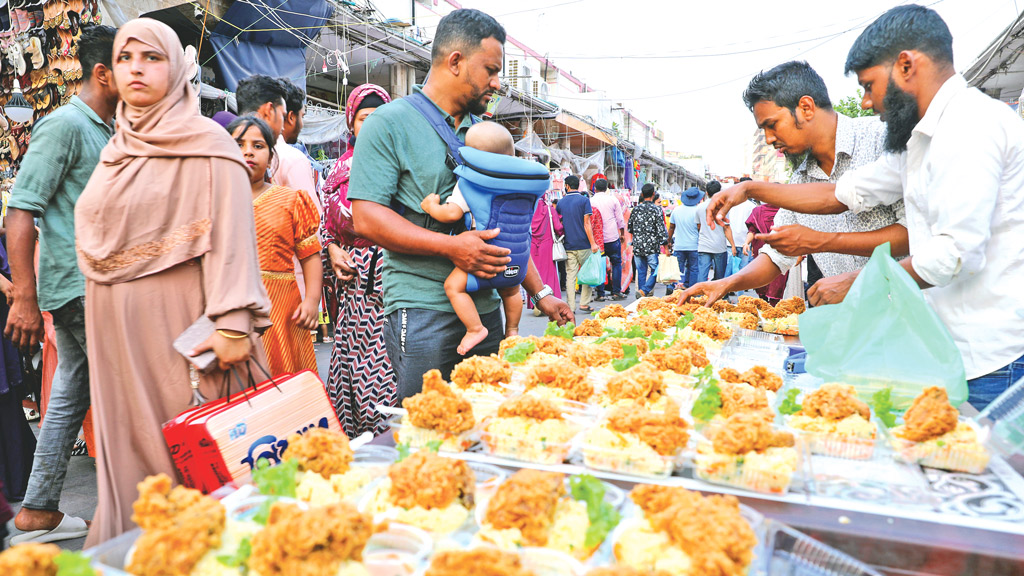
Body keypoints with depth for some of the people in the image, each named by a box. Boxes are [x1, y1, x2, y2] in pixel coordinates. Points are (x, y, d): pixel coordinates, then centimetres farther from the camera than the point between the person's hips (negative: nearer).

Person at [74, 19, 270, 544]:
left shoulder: (206, 146, -5)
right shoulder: (115, 152, 17)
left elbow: (231, 237, -14)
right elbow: (94, 240, 23)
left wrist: (231, 324, -22)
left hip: (176, 320, -7)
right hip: (116, 329, 7)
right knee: (128, 445, 12)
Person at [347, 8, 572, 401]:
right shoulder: (390, 122, -4)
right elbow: (366, 218, -13)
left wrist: (540, 293, 13)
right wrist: (451, 246, -21)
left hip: (485, 308, 6)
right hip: (422, 312, -6)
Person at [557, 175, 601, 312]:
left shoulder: (560, 203, 7)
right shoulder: (584, 200, -4)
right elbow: (587, 223, -11)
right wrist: (593, 243, -12)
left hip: (568, 245, 3)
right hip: (583, 244, -3)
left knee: (570, 276, 4)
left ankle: (570, 307, 3)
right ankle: (584, 303, 6)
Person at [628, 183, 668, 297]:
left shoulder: (636, 209, 6)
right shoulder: (657, 209, -6)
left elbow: (630, 228, 14)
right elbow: (661, 229, -10)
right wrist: (665, 243, -4)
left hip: (637, 246, 4)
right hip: (652, 246, -4)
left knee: (641, 272, 11)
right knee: (655, 271, 2)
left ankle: (641, 294, 13)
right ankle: (644, 290, -14)